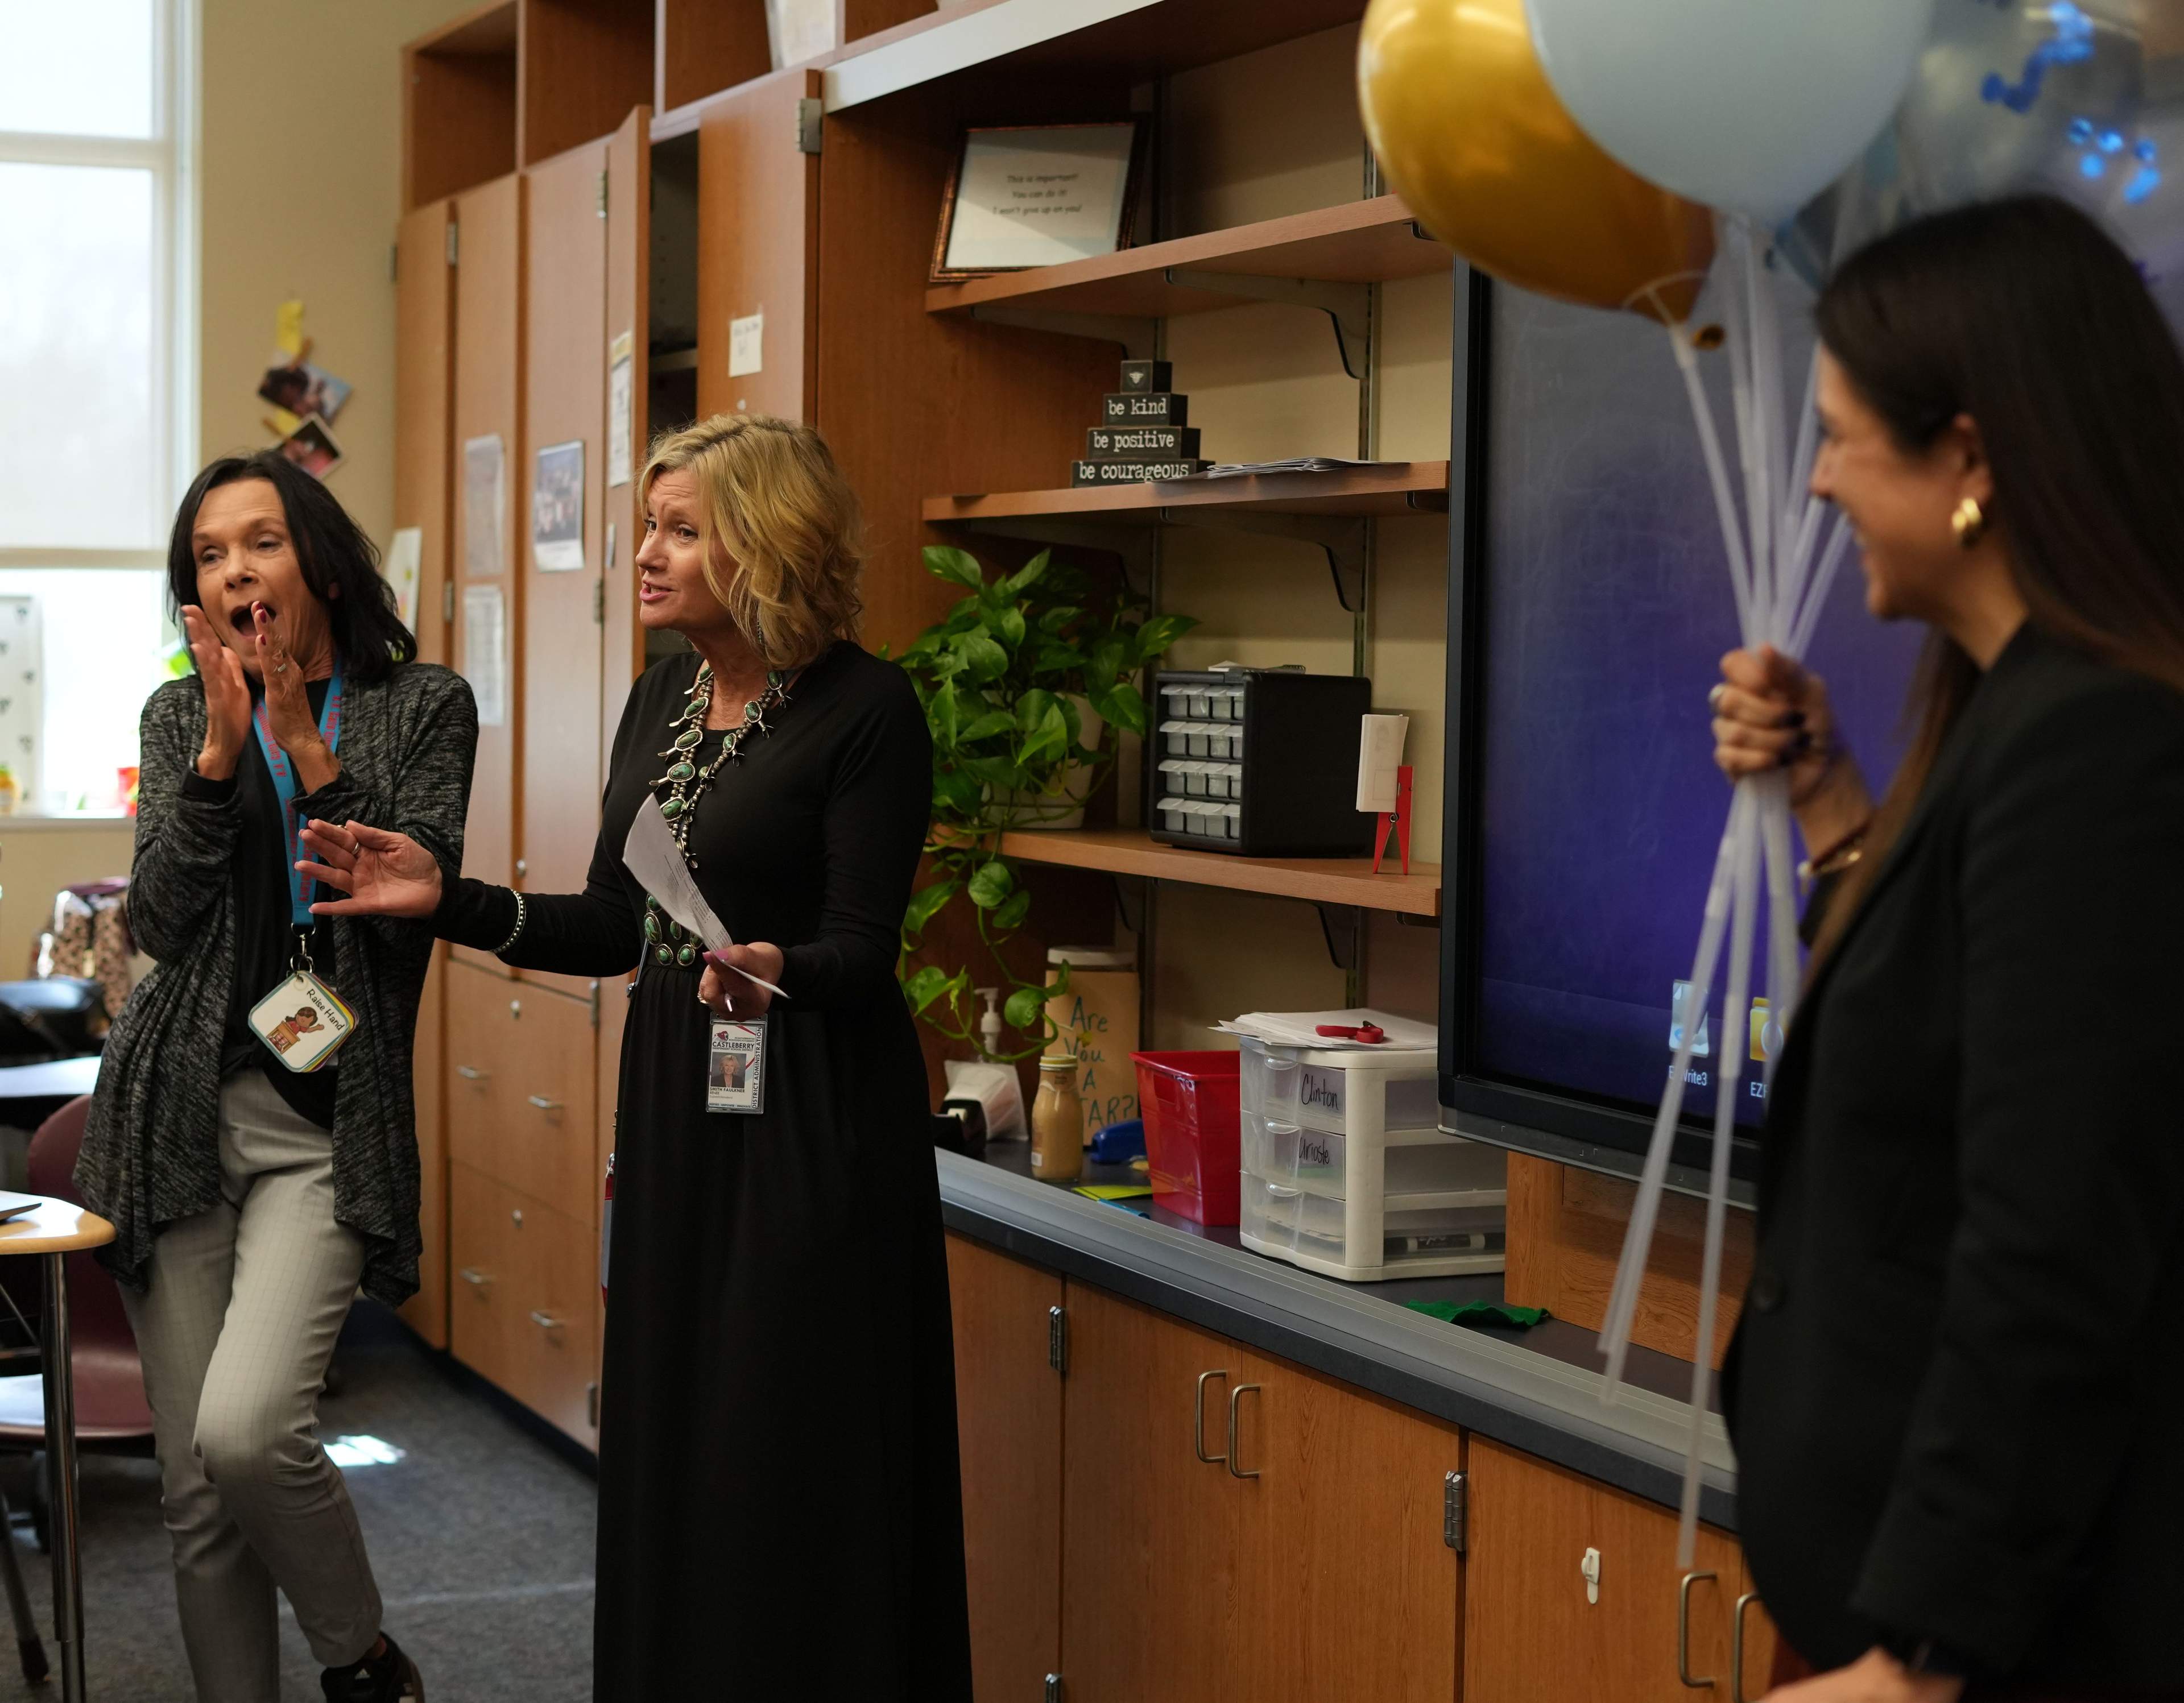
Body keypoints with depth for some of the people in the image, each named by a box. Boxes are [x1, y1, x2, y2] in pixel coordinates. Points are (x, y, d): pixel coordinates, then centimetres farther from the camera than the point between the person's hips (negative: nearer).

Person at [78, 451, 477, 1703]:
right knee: (197, 1496, 3)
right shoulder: (181, 715, 11)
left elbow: (420, 900, -8)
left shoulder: (423, 707, 3)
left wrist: (307, 747, -15)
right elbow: (162, 922, 0)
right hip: (182, 1115, 3)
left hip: (328, 1125, -3)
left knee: (246, 1433, -22)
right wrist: (223, 748, -11)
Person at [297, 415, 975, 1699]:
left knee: (796, 1470, -3)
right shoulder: (664, 697, 11)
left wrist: (774, 970, -35)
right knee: (669, 1441, 12)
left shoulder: (867, 709, -12)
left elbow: (861, 948, -15)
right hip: (677, 1107, 8)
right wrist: (444, 899, 3)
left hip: (810, 1123, -7)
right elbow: (615, 926, 13)